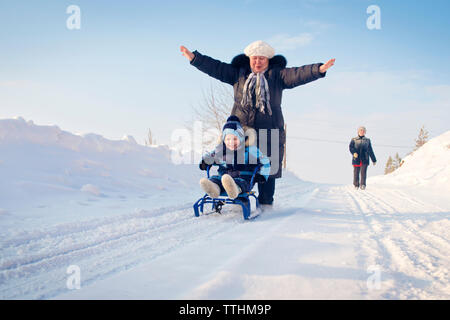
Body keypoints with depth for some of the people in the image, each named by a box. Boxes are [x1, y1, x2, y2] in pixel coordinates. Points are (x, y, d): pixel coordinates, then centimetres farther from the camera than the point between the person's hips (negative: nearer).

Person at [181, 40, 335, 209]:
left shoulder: (277, 75, 7)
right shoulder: (238, 73, 13)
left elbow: (297, 74, -8)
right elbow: (216, 68, 11)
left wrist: (318, 70, -24)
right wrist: (194, 58, 3)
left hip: (269, 130, -1)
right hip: (241, 128, 1)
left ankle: (266, 203, 13)